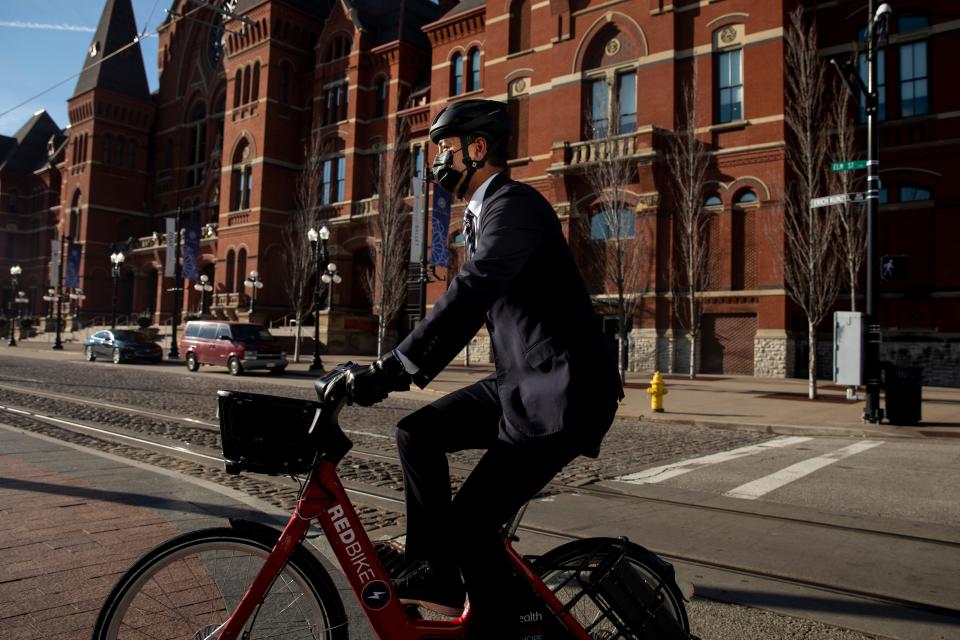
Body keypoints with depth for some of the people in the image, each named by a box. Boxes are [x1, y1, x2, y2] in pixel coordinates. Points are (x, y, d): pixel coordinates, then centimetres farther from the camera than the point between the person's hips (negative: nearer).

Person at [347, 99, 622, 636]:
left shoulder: (515, 204, -14)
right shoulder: (483, 215, 17)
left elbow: (470, 293, -28)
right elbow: (468, 304, 19)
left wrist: (395, 366, -30)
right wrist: (410, 374, 12)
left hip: (563, 390, -9)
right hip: (521, 381, 9)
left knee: (472, 520, -11)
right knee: (418, 433, 4)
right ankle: (436, 574, 12)